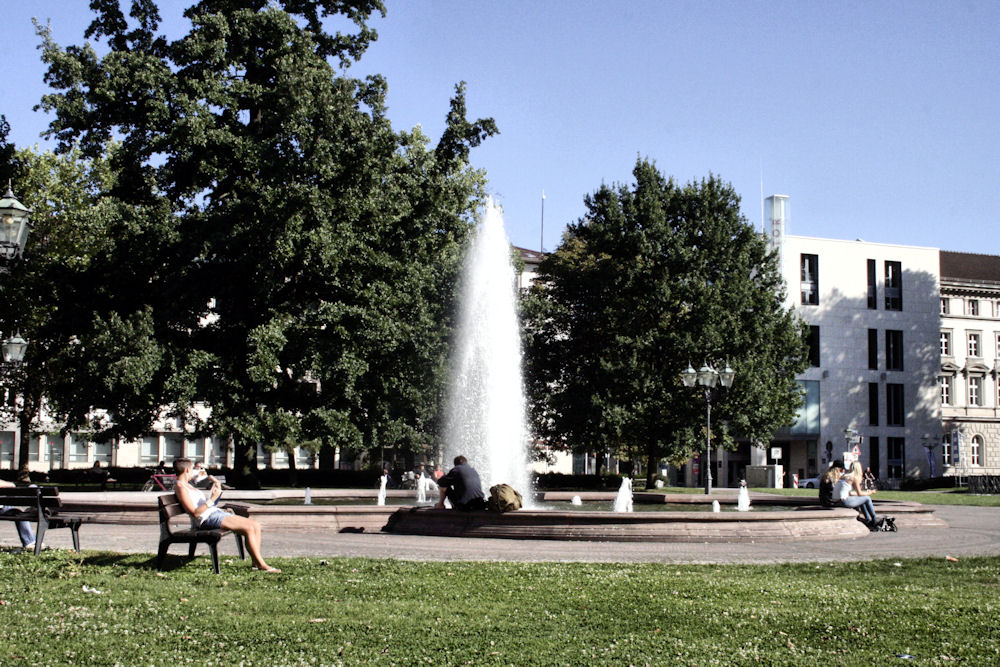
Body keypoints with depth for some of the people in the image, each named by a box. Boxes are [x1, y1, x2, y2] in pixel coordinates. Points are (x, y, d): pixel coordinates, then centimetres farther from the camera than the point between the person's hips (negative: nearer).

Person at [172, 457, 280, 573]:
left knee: (256, 526, -2)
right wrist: (212, 499, -21)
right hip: (206, 519, -10)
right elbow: (195, 513, -18)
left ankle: (256, 562, -5)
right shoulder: (180, 487, -9)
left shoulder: (187, 485, 22)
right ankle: (261, 564, -17)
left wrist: (214, 489, 16)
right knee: (248, 528, -22)